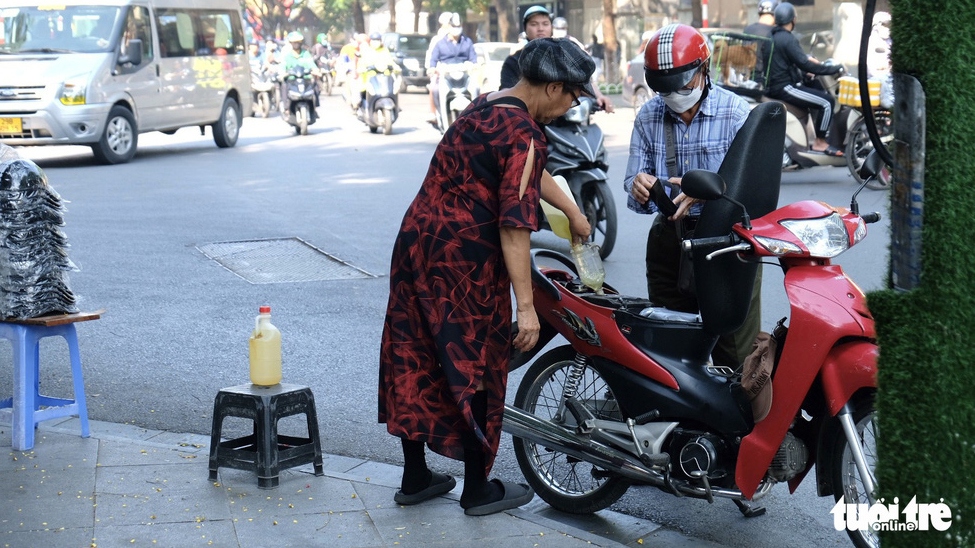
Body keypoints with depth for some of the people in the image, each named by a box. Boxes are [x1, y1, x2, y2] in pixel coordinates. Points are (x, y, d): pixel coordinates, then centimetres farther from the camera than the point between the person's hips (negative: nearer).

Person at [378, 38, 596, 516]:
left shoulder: (487, 105, 13)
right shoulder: (523, 133, -16)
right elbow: (515, 224, -21)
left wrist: (572, 211, 41)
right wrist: (525, 306, -19)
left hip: (415, 242, 9)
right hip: (463, 261, -9)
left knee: (415, 362, 14)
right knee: (477, 369, 5)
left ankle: (415, 477, 27)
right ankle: (478, 490, 18)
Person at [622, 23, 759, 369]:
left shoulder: (735, 112, -5)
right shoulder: (647, 118, 5)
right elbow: (634, 190, 2)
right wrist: (639, 189, -24)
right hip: (669, 239, 4)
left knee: (736, 353, -4)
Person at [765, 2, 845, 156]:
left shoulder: (772, 36, 13)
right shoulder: (787, 39, -17)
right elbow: (805, 64, -23)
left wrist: (805, 71, 28)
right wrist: (835, 68, -16)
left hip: (773, 84, 11)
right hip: (784, 88, -11)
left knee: (819, 93, 25)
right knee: (827, 101, -13)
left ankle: (818, 135, 25)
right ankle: (820, 143, -6)